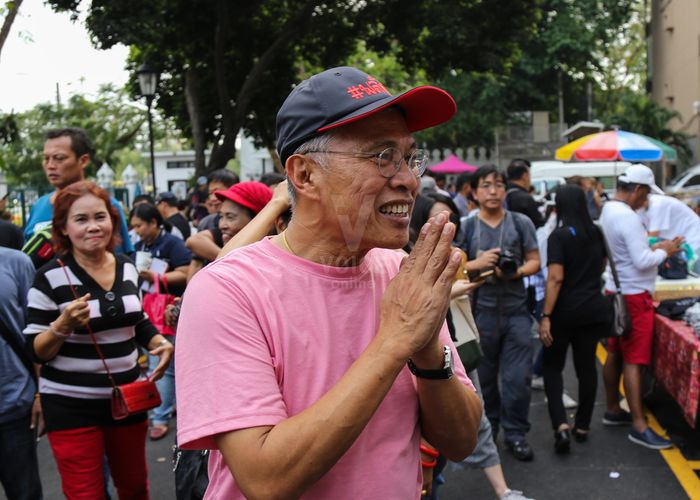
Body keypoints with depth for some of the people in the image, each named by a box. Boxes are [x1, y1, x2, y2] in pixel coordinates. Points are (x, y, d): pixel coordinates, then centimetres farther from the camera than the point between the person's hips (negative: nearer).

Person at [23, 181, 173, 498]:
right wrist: (62, 325, -29)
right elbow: (35, 352, -11)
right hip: (70, 405, -5)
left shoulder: (127, 267, 3)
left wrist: (159, 342, -1)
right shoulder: (50, 277, -13)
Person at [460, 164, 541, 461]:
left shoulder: (521, 223, 4)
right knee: (483, 377, 12)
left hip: (516, 311, 0)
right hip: (480, 311, 0)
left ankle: (515, 433, 17)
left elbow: (535, 261, 5)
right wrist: (477, 264, -17)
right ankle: (487, 428, 32)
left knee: (518, 377, -1)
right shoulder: (466, 227, 2)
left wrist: (516, 271, -15)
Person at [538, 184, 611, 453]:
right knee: (587, 366, 13)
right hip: (594, 308, 5)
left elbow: (556, 278, -19)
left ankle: (561, 424, -8)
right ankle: (583, 426, 22)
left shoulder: (560, 236, -13)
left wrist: (546, 316, -19)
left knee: (552, 366, 7)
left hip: (565, 310, -5)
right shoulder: (596, 233, 5)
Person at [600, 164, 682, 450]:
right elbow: (642, 261, -23)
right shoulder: (627, 217, -21)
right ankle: (639, 426, -1)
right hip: (633, 297, -10)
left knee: (615, 354, 16)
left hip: (616, 292, 10)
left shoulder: (608, 210, 9)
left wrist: (652, 248, 10)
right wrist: (664, 251, -6)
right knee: (633, 361, -6)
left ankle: (613, 411, 27)